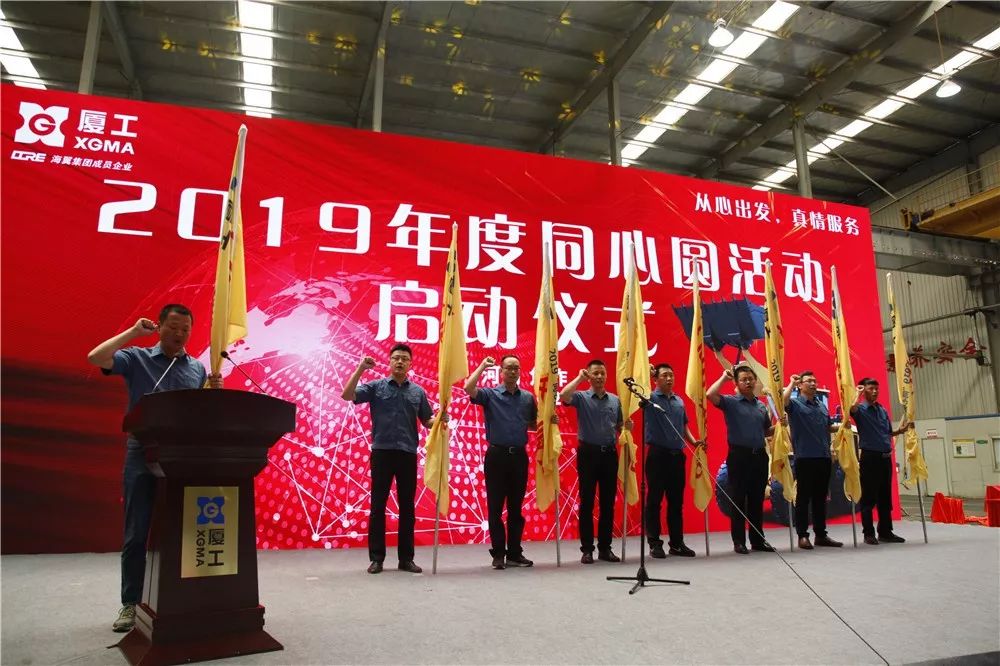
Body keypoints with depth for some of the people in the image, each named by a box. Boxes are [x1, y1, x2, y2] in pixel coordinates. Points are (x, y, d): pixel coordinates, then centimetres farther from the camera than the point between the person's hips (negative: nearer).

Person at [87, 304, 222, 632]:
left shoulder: (198, 368, 10)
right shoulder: (137, 358, 2)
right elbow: (96, 358, -15)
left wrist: (215, 391, -10)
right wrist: (133, 332, -10)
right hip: (143, 456, -2)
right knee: (136, 534, 4)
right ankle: (131, 604, 15)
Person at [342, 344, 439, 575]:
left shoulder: (418, 392, 10)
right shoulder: (376, 386, 4)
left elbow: (427, 421, 13)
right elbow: (347, 395, -7)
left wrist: (441, 419, -9)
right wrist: (361, 368, -14)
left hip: (408, 454, 2)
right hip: (382, 452, -2)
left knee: (407, 507, 6)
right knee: (378, 506, 2)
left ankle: (406, 558, 15)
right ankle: (376, 558, 11)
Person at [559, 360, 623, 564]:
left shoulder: (615, 400, 11)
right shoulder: (581, 397, -1)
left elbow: (619, 427, 19)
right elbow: (563, 397, -23)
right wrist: (579, 378, -14)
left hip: (609, 454, 4)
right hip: (588, 453, -3)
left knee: (608, 503, 7)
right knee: (587, 502, 1)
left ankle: (605, 547, 18)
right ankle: (587, 549, 9)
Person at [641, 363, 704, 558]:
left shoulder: (679, 401, 15)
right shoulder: (650, 398, -2)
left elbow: (684, 425, 22)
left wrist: (694, 441, 8)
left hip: (677, 455, 5)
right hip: (657, 454, -5)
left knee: (676, 501, 11)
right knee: (654, 501, 1)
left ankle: (677, 543, 20)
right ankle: (654, 544, 8)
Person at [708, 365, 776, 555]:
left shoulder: (761, 405, 15)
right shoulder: (730, 402, -2)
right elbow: (710, 395, -21)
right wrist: (724, 377, -9)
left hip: (759, 455, 5)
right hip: (739, 455, -5)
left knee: (757, 499, 11)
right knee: (739, 499, 0)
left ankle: (758, 539, 22)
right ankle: (738, 541, 8)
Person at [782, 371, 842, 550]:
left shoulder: (822, 406, 16)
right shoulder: (795, 404, -4)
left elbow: (829, 427, 27)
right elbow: (783, 399, -27)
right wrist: (791, 383, -15)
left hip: (824, 458, 6)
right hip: (804, 458, -6)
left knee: (820, 498, 13)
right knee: (803, 498, 0)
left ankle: (821, 534, 21)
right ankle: (802, 536, 7)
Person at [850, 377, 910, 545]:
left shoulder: (883, 410, 15)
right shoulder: (861, 409, -4)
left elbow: (888, 433, 23)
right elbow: (851, 409, -30)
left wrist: (901, 430, 7)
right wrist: (858, 394, -20)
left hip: (886, 457, 6)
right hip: (870, 457, -6)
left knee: (885, 497, 11)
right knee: (869, 497, -2)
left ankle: (885, 532, 19)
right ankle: (869, 533, 5)